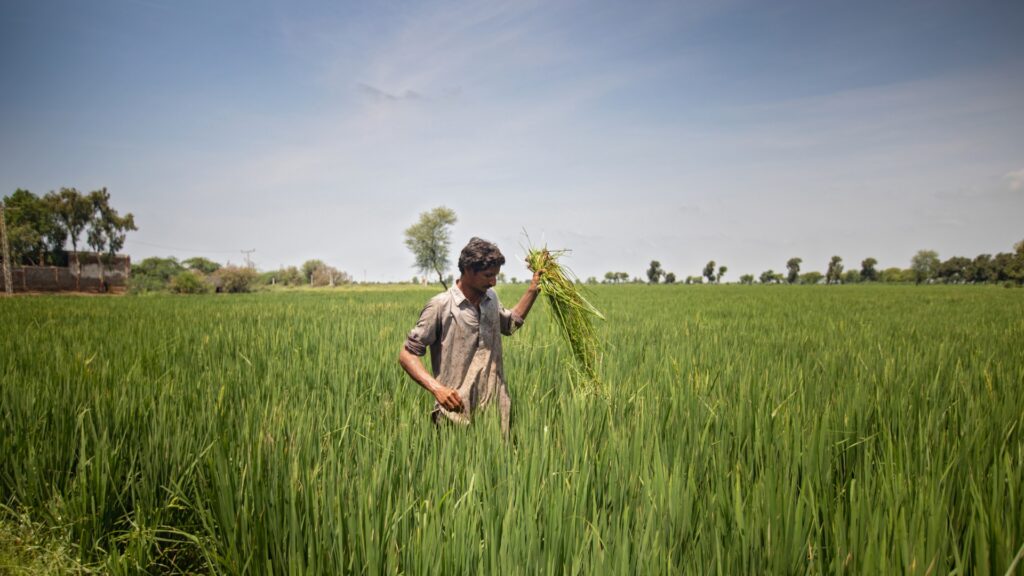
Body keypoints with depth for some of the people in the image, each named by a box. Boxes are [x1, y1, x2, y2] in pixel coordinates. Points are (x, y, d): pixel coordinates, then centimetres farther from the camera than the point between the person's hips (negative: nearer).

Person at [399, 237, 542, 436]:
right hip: (457, 414, -5)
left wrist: (533, 290, 17)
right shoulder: (440, 306, -12)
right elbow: (407, 355, -11)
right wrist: (436, 388, -26)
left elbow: (510, 324, 28)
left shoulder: (491, 298, 7)